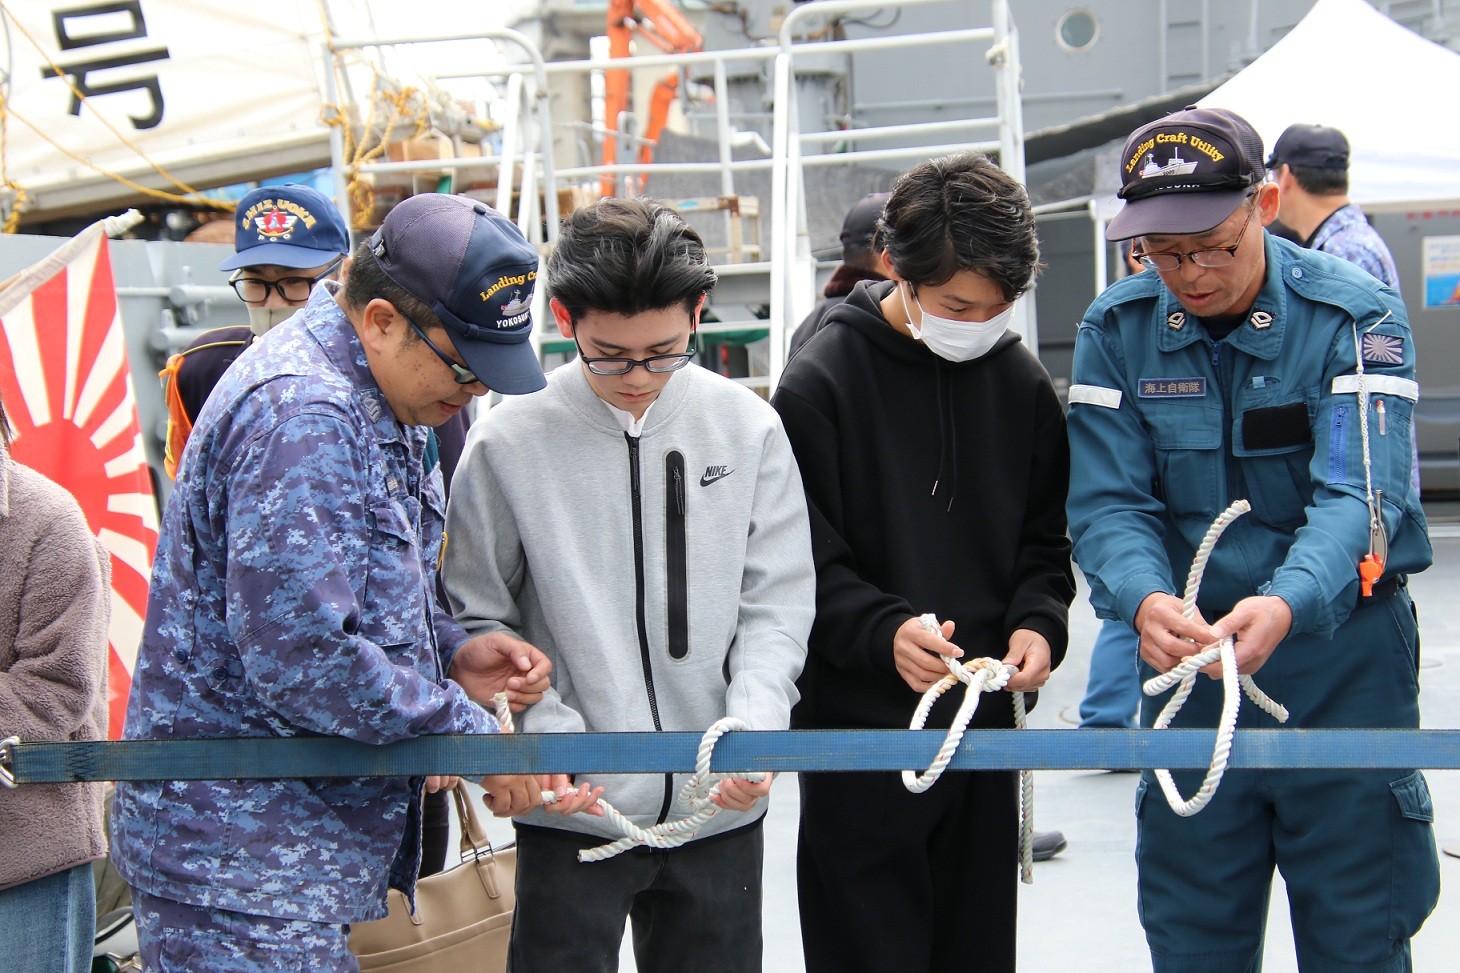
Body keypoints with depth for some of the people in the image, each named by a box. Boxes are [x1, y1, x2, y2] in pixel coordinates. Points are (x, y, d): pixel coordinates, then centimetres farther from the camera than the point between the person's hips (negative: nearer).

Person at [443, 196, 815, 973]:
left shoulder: (747, 426, 0)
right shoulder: (509, 442, -7)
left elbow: (777, 602, 1)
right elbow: (478, 621, -3)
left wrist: (753, 727, -14)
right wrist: (546, 733, -16)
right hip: (570, 811, -2)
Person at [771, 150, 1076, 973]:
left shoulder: (1022, 382, 4)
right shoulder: (821, 385, -9)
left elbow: (1045, 539, 11)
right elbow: (804, 564, -10)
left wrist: (1039, 621, -8)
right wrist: (884, 631, -26)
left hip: (985, 723, 5)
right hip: (861, 726, -4)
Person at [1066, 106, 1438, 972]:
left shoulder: (1357, 316, -11)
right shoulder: (1117, 329, -3)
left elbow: (1359, 494, -22)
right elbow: (1109, 499, -9)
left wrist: (1288, 604, -42)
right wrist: (1145, 600, -32)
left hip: (1342, 656, -2)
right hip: (1186, 658, 3)